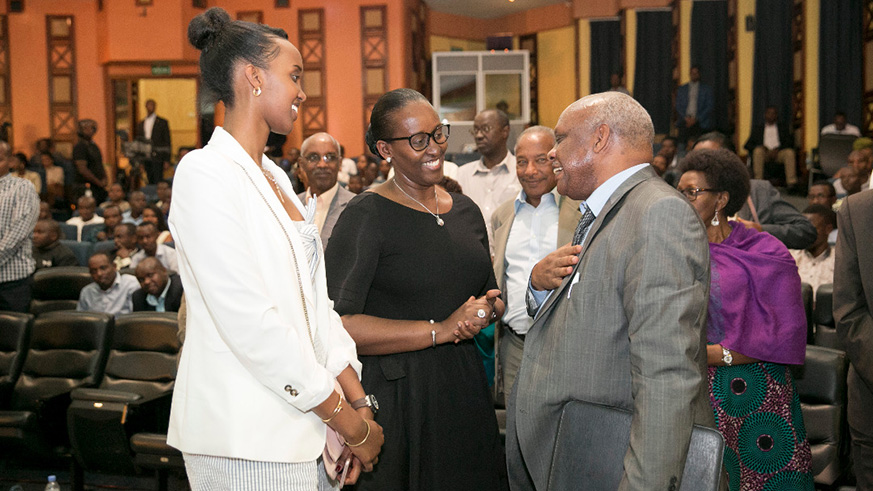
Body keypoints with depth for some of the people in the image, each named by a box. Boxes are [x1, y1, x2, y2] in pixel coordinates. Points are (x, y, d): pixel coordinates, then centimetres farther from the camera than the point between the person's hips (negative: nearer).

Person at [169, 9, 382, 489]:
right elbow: (250, 325, -20)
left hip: (300, 430, 8)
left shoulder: (275, 178, 15)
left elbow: (314, 302, 12)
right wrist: (352, 424, -15)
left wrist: (359, 403, 2)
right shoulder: (205, 174, -13)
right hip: (244, 444, -7)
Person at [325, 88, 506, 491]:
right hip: (395, 397, -6)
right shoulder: (366, 216, -11)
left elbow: (491, 297, 24)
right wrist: (440, 329, -18)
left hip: (463, 389, 6)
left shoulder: (465, 211, 10)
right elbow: (337, 325, -22)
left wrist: (485, 310, -2)